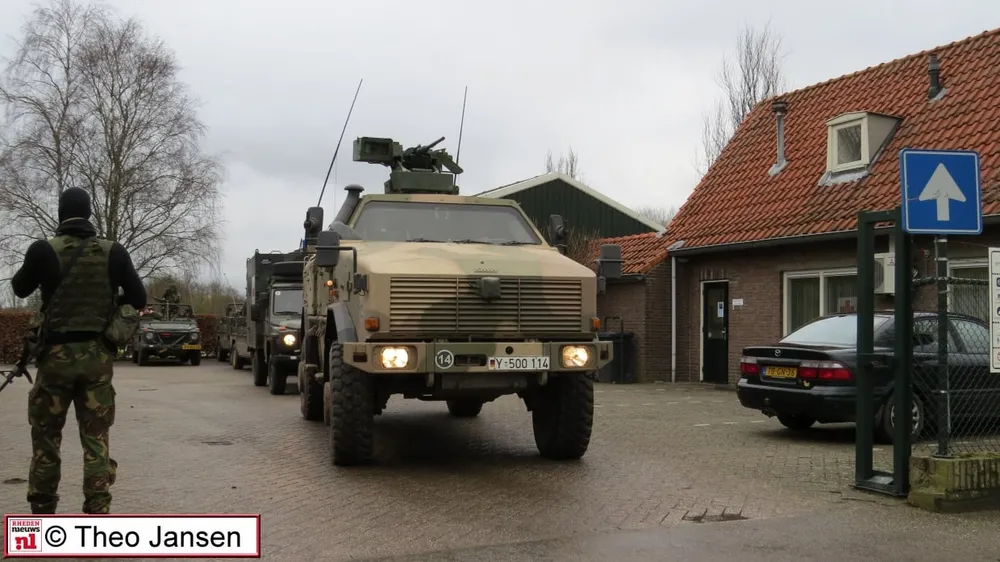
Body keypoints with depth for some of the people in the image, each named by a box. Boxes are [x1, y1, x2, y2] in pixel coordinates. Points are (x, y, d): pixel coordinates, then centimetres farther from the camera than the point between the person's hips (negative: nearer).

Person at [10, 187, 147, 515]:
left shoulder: (43, 250, -7)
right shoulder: (113, 252, -3)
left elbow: (20, 289, 10)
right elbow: (138, 298, 2)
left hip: (57, 354, -1)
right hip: (97, 356, 1)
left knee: (46, 435, 14)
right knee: (96, 438, 7)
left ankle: (43, 511, 20)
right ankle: (98, 513, 4)